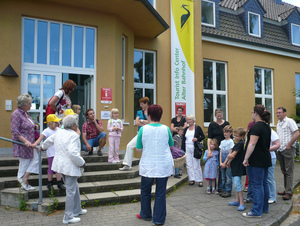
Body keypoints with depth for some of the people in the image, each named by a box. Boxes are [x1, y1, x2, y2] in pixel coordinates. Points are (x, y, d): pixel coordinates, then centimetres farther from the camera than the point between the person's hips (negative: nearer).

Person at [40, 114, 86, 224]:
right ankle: (68, 217, 12)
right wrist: (82, 163, -16)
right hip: (70, 167, -9)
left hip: (61, 165, 9)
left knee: (74, 188, 22)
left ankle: (77, 210, 36)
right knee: (71, 191, 2)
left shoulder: (59, 133, 7)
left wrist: (43, 147, 46)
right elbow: (73, 153, -30)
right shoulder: (73, 135, -20)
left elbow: (49, 140, 26)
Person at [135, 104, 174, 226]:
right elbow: (171, 145, 9)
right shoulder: (166, 129, -5)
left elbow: (139, 149, -3)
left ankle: (146, 214, 34)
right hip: (164, 166, 1)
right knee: (161, 192, 9)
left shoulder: (143, 129, -9)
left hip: (148, 165, -1)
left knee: (145, 191, 18)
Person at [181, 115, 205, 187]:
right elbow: (183, 139, 12)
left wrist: (197, 139, -15)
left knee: (196, 165, -2)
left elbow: (203, 136, 3)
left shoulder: (198, 128, 2)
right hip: (187, 148, 4)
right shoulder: (186, 129, 12)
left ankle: (200, 180, 7)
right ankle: (192, 179, 14)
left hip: (195, 148, -4)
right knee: (189, 165, 4)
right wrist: (182, 149, 6)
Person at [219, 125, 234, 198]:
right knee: (223, 177, 12)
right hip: (222, 163, 6)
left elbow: (230, 154, -11)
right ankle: (223, 190, 21)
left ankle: (228, 191, 7)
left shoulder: (231, 141, -6)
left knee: (228, 177, -1)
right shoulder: (222, 142, 11)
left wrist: (225, 163, -12)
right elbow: (220, 153, 8)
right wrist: (220, 162, -2)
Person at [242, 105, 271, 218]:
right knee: (264, 183, 16)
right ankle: (265, 207, 27)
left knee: (257, 185, -4)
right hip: (265, 159, 10)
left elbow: (252, 144, -24)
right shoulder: (267, 126, 13)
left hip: (256, 161, -9)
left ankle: (256, 211, 2)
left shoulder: (256, 126, -17)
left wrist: (246, 158, -21)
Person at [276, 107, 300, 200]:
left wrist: (288, 145, -15)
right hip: (280, 150, 8)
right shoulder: (278, 124, 18)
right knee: (284, 171, 12)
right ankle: (286, 189, 21)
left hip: (288, 150, -8)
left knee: (289, 171, -5)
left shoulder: (289, 121, -6)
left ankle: (289, 192, -2)